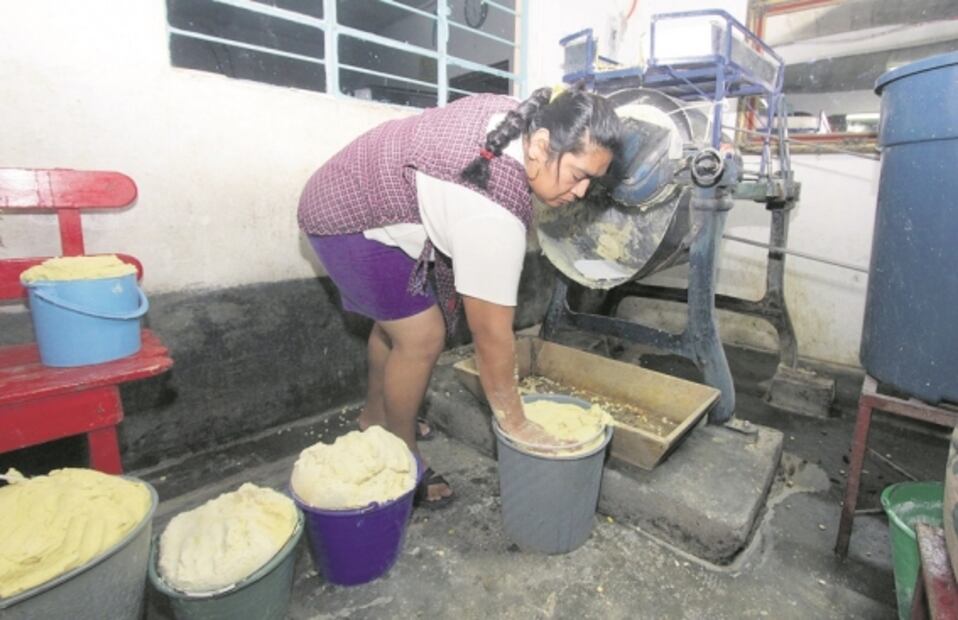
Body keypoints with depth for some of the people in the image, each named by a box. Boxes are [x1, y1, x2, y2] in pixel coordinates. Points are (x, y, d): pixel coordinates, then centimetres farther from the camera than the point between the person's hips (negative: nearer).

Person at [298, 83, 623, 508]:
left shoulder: (516, 118, -7)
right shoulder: (494, 212, -34)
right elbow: (491, 334, -28)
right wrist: (514, 424, -16)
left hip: (359, 192, 10)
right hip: (349, 218, -10)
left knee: (398, 318, 19)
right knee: (422, 337, -9)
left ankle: (375, 416, 40)